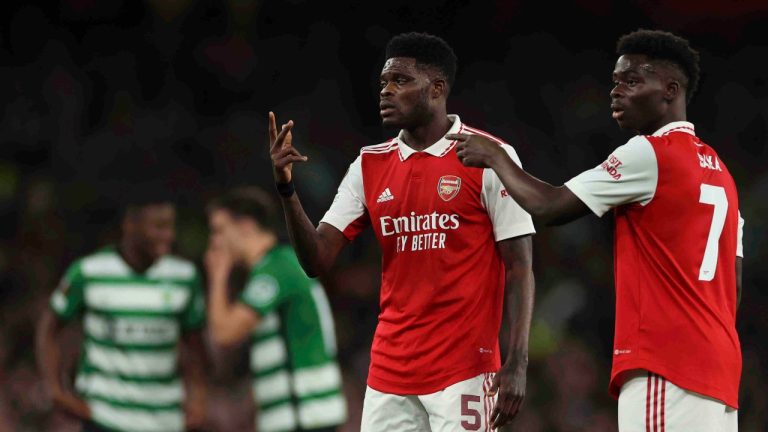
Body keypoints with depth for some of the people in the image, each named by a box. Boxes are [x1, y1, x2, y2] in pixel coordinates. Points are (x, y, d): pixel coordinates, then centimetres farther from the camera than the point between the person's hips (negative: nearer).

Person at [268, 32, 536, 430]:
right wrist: (286, 188, -9)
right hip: (389, 374, 5)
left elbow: (519, 269, -5)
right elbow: (317, 261, 7)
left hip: (464, 372, -5)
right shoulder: (370, 165, 10)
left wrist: (517, 365, -14)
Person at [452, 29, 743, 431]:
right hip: (718, 366, 9)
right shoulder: (718, 170, 20)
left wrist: (494, 157, 10)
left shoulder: (650, 153, -7)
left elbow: (550, 206, -5)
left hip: (663, 368, -9)